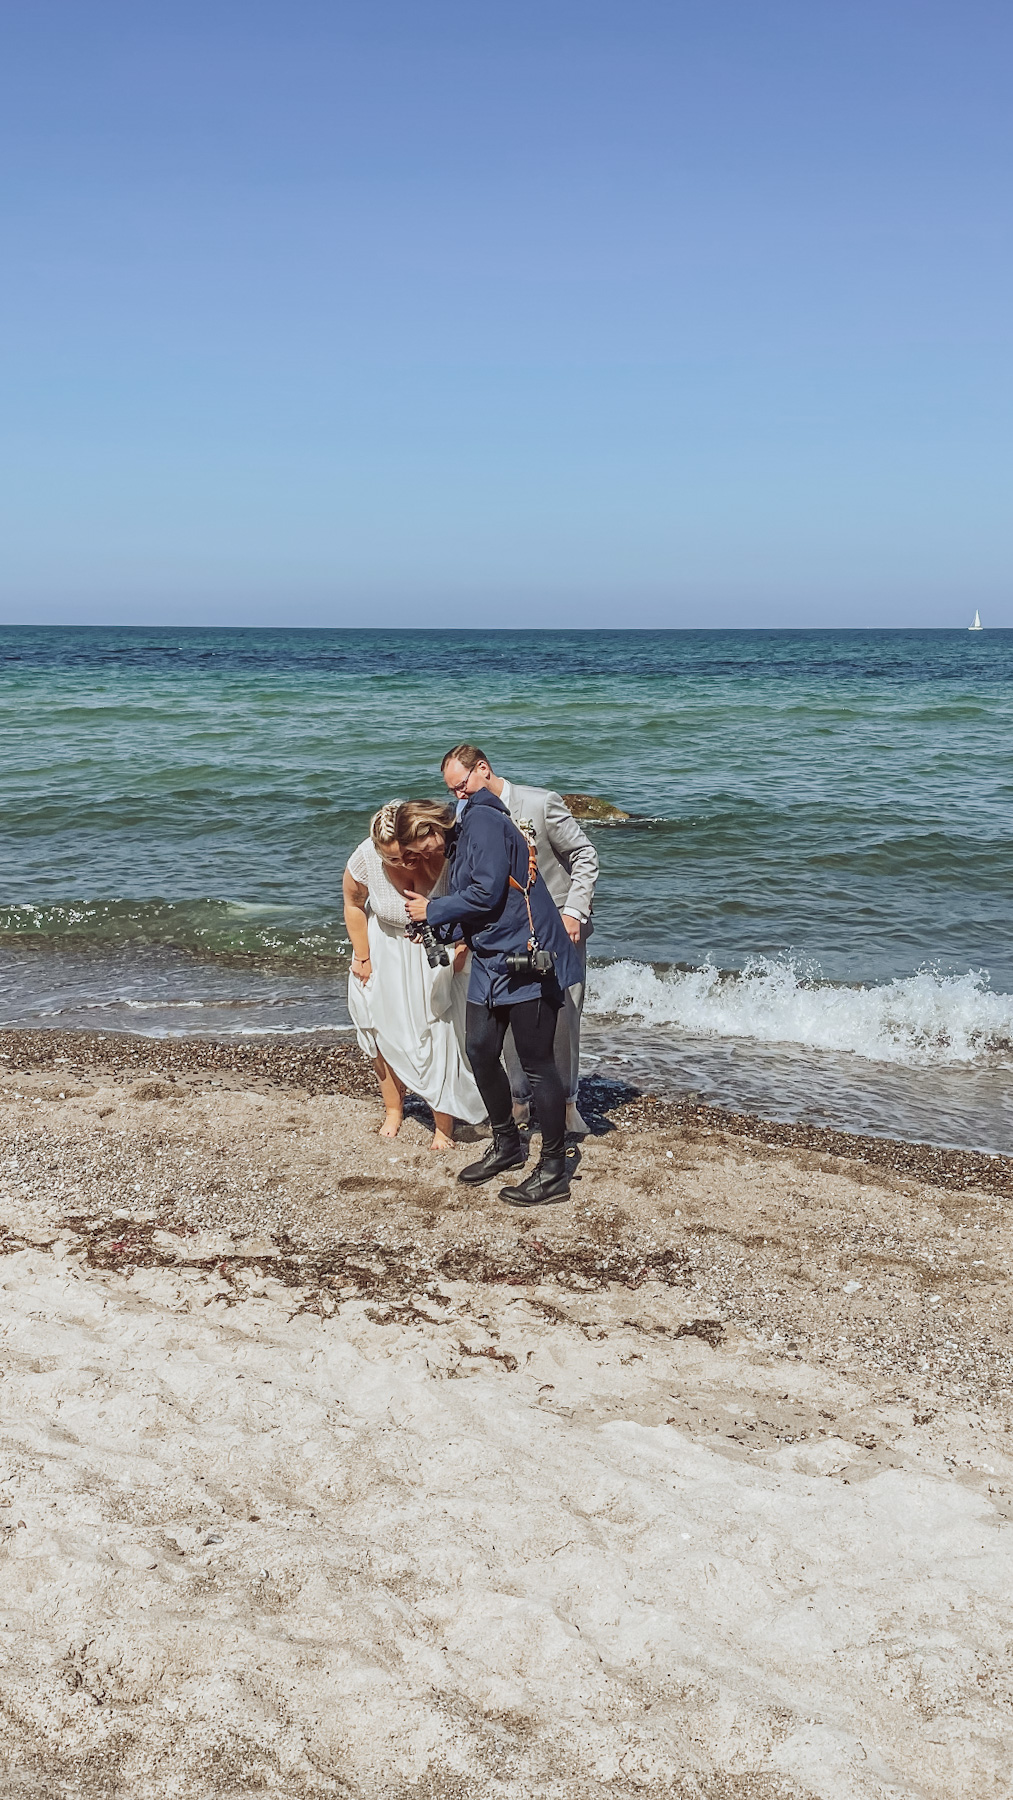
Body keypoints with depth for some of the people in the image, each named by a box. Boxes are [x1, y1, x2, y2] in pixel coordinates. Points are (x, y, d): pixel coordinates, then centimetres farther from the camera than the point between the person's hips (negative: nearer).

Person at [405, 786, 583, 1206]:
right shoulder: (464, 830, 16)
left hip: (527, 959, -10)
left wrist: (433, 910, -9)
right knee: (479, 1049, 12)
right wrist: (437, 926, 1)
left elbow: (487, 892, -22)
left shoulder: (483, 821, -14)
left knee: (536, 1063, -3)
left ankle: (553, 1171, 6)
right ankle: (506, 1145, 31)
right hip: (492, 962, 10)